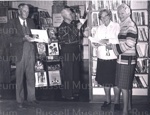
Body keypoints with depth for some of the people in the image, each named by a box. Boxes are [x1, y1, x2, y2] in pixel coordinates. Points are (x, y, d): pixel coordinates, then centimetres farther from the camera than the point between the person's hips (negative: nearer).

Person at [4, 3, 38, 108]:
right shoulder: (12, 23, 0)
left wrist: (34, 38, -8)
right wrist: (23, 38, -19)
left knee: (31, 76, 7)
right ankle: (20, 101, 14)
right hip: (19, 52, -4)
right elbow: (9, 38, -10)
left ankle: (31, 98, 19)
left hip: (31, 51, 4)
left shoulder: (31, 22, 16)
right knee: (19, 78, 3)